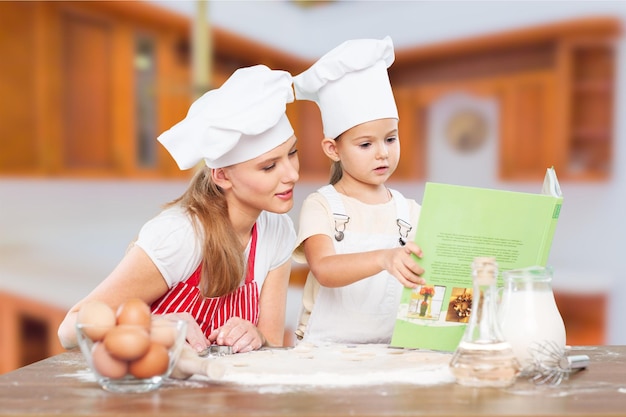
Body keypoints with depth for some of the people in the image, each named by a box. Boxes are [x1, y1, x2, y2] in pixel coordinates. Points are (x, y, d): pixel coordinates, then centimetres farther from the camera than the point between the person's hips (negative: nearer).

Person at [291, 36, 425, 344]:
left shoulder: (410, 212, 9)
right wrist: (384, 258, -36)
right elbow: (324, 269, -20)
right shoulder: (320, 206, -3)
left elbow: (423, 280, 7)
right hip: (325, 350, -3)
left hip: (390, 352, 4)